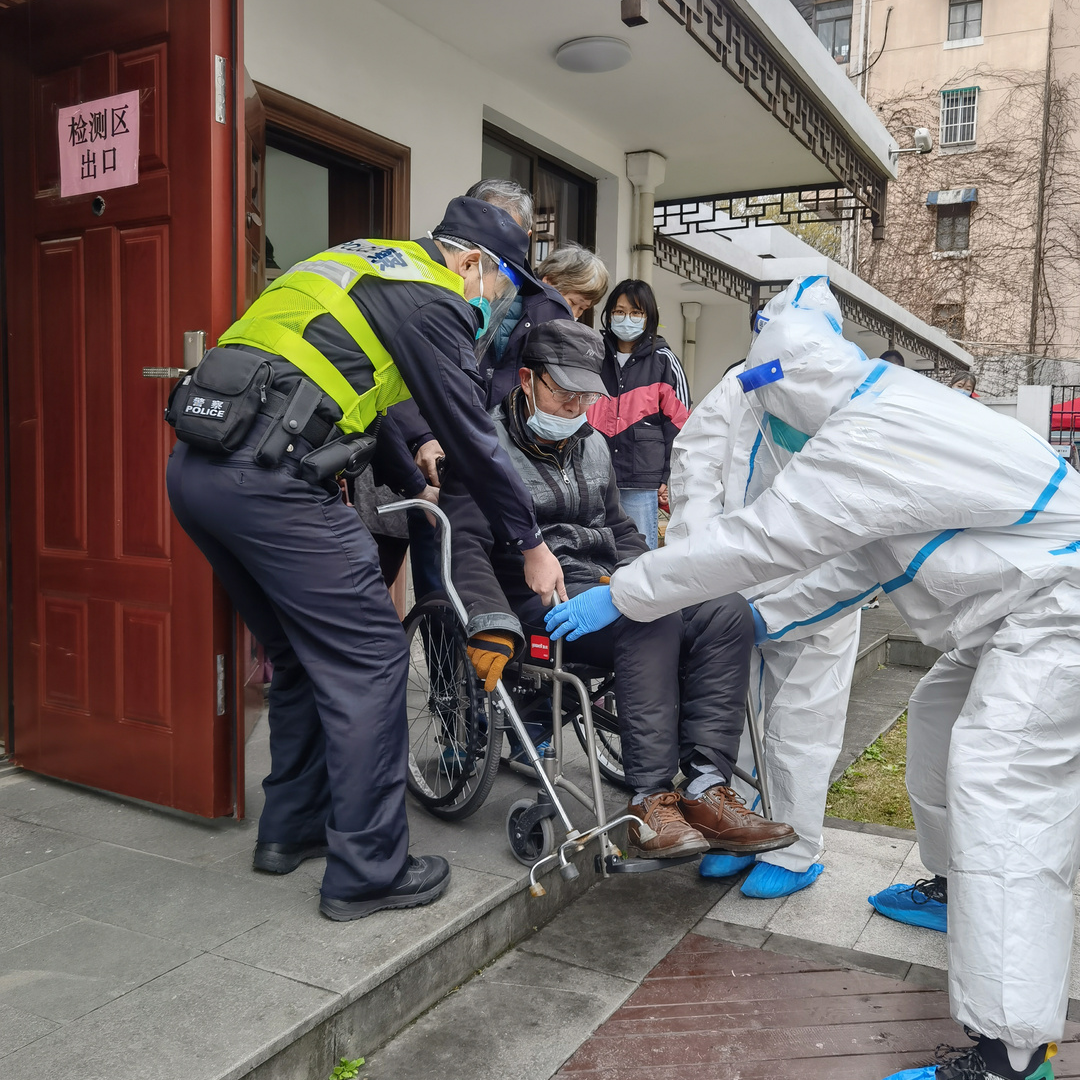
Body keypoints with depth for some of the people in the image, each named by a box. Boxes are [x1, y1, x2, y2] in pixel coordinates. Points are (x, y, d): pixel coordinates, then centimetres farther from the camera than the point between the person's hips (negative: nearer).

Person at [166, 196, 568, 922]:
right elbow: (472, 435, -1)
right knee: (369, 657, -1)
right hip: (269, 476, -10)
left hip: (196, 465, 10)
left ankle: (291, 829, 31)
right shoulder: (431, 298, 0)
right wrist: (532, 544, 10)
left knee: (309, 654, 20)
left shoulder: (368, 266, 27)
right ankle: (368, 870, 7)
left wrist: (417, 488, 42)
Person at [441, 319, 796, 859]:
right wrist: (493, 627, -28)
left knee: (727, 611, -17)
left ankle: (705, 788, -25)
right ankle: (651, 800, -31)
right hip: (538, 600, -7)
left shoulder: (591, 444, 22)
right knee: (655, 619, -35)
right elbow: (465, 543, -14)